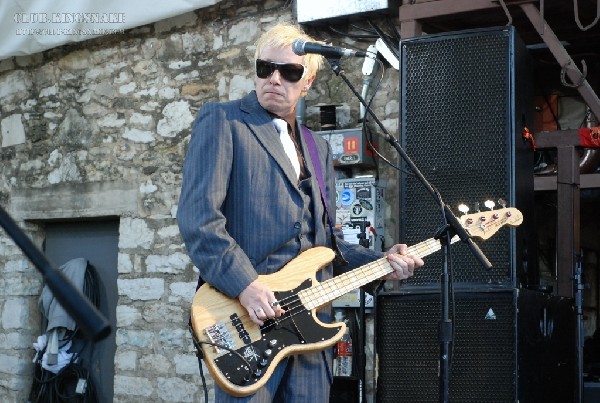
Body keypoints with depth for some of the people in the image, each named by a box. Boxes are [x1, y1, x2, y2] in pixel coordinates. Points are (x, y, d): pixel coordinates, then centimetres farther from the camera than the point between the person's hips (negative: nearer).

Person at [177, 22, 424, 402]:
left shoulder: (318, 148, 22)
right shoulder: (222, 121, 0)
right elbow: (198, 215, -11)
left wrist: (380, 262, 9)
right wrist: (245, 285, -20)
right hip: (246, 315, -6)